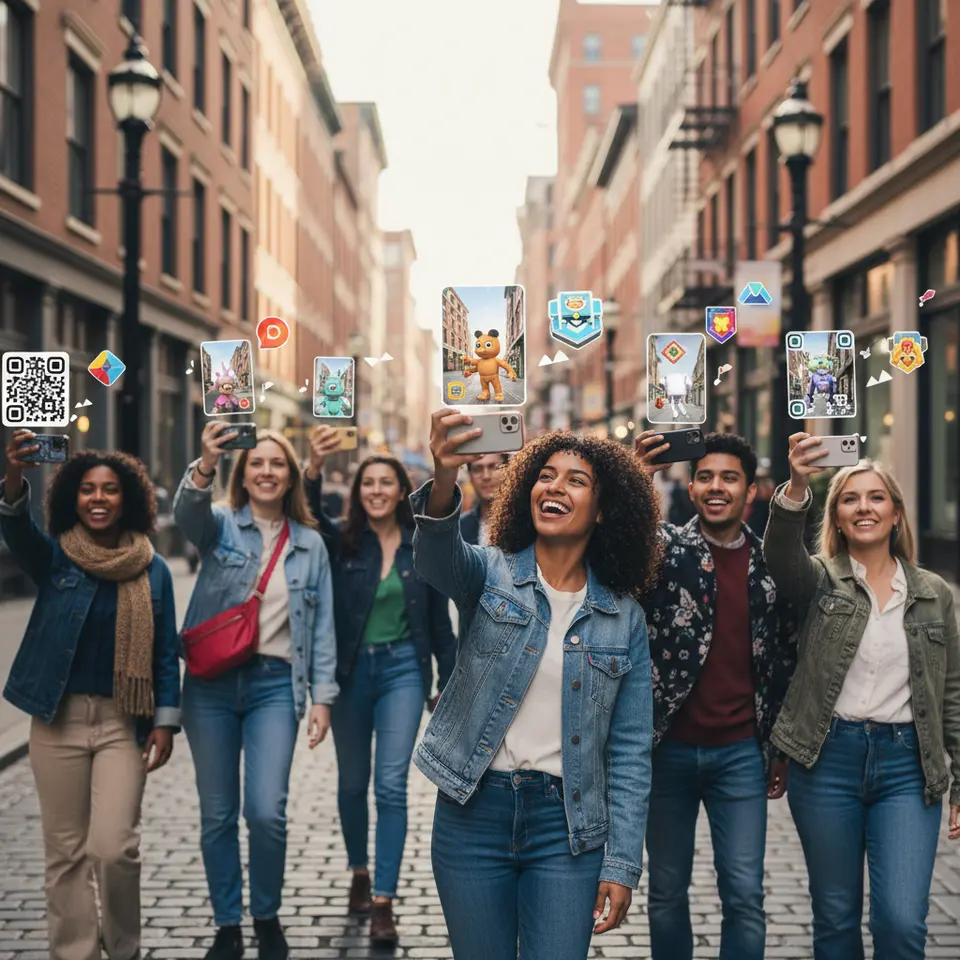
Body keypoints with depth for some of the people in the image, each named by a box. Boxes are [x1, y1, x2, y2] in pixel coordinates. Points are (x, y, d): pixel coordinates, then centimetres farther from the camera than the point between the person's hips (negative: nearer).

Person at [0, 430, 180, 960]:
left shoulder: (153, 569, 3)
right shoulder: (53, 557, 1)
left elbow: (165, 653, 6)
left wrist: (166, 722, -2)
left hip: (123, 721, -1)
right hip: (57, 719, 1)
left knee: (114, 846, -8)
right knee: (65, 850, 7)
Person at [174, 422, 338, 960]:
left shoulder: (310, 544, 8)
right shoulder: (221, 526, 2)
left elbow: (323, 624, 8)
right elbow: (188, 512, -22)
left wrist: (323, 695, 0)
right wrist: (206, 465, -43)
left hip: (275, 684, 0)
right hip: (213, 682, 0)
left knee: (267, 812, -10)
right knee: (218, 815, 6)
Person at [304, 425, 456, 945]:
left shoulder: (422, 547, -1)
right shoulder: (342, 541, -2)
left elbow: (439, 622, 5)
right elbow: (308, 513, -24)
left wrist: (449, 684, 6)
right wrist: (315, 466, -42)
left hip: (402, 670, -1)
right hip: (351, 670, 1)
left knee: (391, 785, -7)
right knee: (352, 782, 14)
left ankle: (384, 901, -3)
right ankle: (359, 872, 36)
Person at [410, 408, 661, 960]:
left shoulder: (625, 618, 3)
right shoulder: (491, 573, 0)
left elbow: (630, 752, 3)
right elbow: (438, 557, -26)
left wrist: (622, 864, -3)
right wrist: (444, 482, -47)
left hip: (567, 826, 0)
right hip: (473, 812, 0)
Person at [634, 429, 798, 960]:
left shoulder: (772, 564, 3)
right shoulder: (663, 548, -2)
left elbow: (787, 659, 10)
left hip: (741, 753, 1)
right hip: (668, 748, -1)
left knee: (745, 894, 0)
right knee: (667, 892, 11)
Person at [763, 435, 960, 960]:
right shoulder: (820, 581, 2)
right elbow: (781, 552, -22)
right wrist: (796, 486, -41)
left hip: (907, 764, 1)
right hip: (828, 760, 0)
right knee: (835, 917, 9)